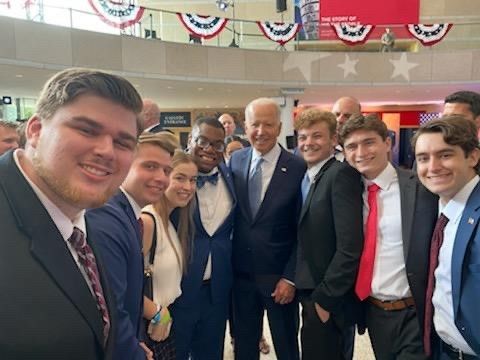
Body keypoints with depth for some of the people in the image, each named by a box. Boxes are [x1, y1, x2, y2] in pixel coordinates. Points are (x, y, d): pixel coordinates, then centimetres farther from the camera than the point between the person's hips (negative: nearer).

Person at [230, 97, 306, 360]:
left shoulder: (298, 168, -12)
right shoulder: (235, 160, 0)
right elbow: (231, 214, 6)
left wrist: (290, 278, -10)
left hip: (279, 277, -3)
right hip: (241, 274, 3)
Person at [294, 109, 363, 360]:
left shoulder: (342, 174, -17)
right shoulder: (306, 177, 9)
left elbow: (350, 246, -23)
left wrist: (325, 298, -17)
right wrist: (308, 296, 7)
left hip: (328, 299, -8)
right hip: (310, 294, 8)